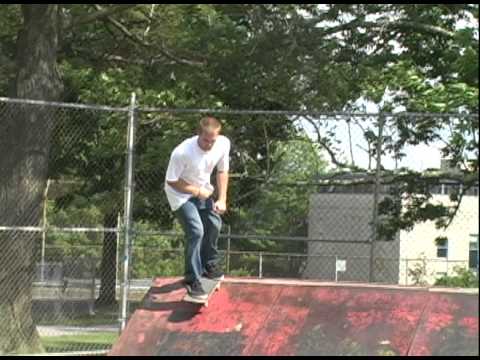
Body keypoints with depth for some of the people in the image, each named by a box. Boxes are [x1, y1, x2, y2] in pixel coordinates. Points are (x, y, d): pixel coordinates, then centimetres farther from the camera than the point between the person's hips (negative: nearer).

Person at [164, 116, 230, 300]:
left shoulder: (224, 144, -21)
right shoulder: (182, 152, -36)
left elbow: (222, 171, -3)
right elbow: (171, 181, -22)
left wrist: (222, 199, -8)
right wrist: (197, 191, -20)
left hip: (202, 191, 6)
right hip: (181, 193, -6)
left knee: (214, 224, 10)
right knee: (196, 231, -17)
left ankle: (208, 265, 36)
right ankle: (192, 280, -4)